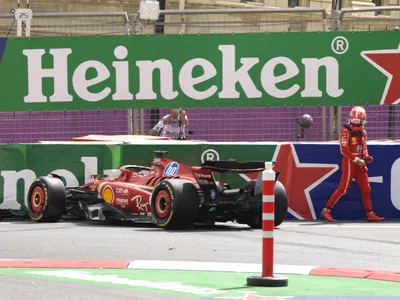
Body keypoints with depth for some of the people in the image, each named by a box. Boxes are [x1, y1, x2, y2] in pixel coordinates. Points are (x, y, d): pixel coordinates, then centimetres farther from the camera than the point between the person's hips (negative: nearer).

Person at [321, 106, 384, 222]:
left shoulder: (363, 132, 10)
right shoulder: (346, 132, -13)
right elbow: (344, 150, -18)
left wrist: (366, 156, 0)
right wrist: (356, 160, -20)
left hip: (359, 164, 8)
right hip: (349, 163, -8)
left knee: (366, 189, 7)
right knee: (343, 189, -8)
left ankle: (370, 214, 13)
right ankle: (326, 210, -1)